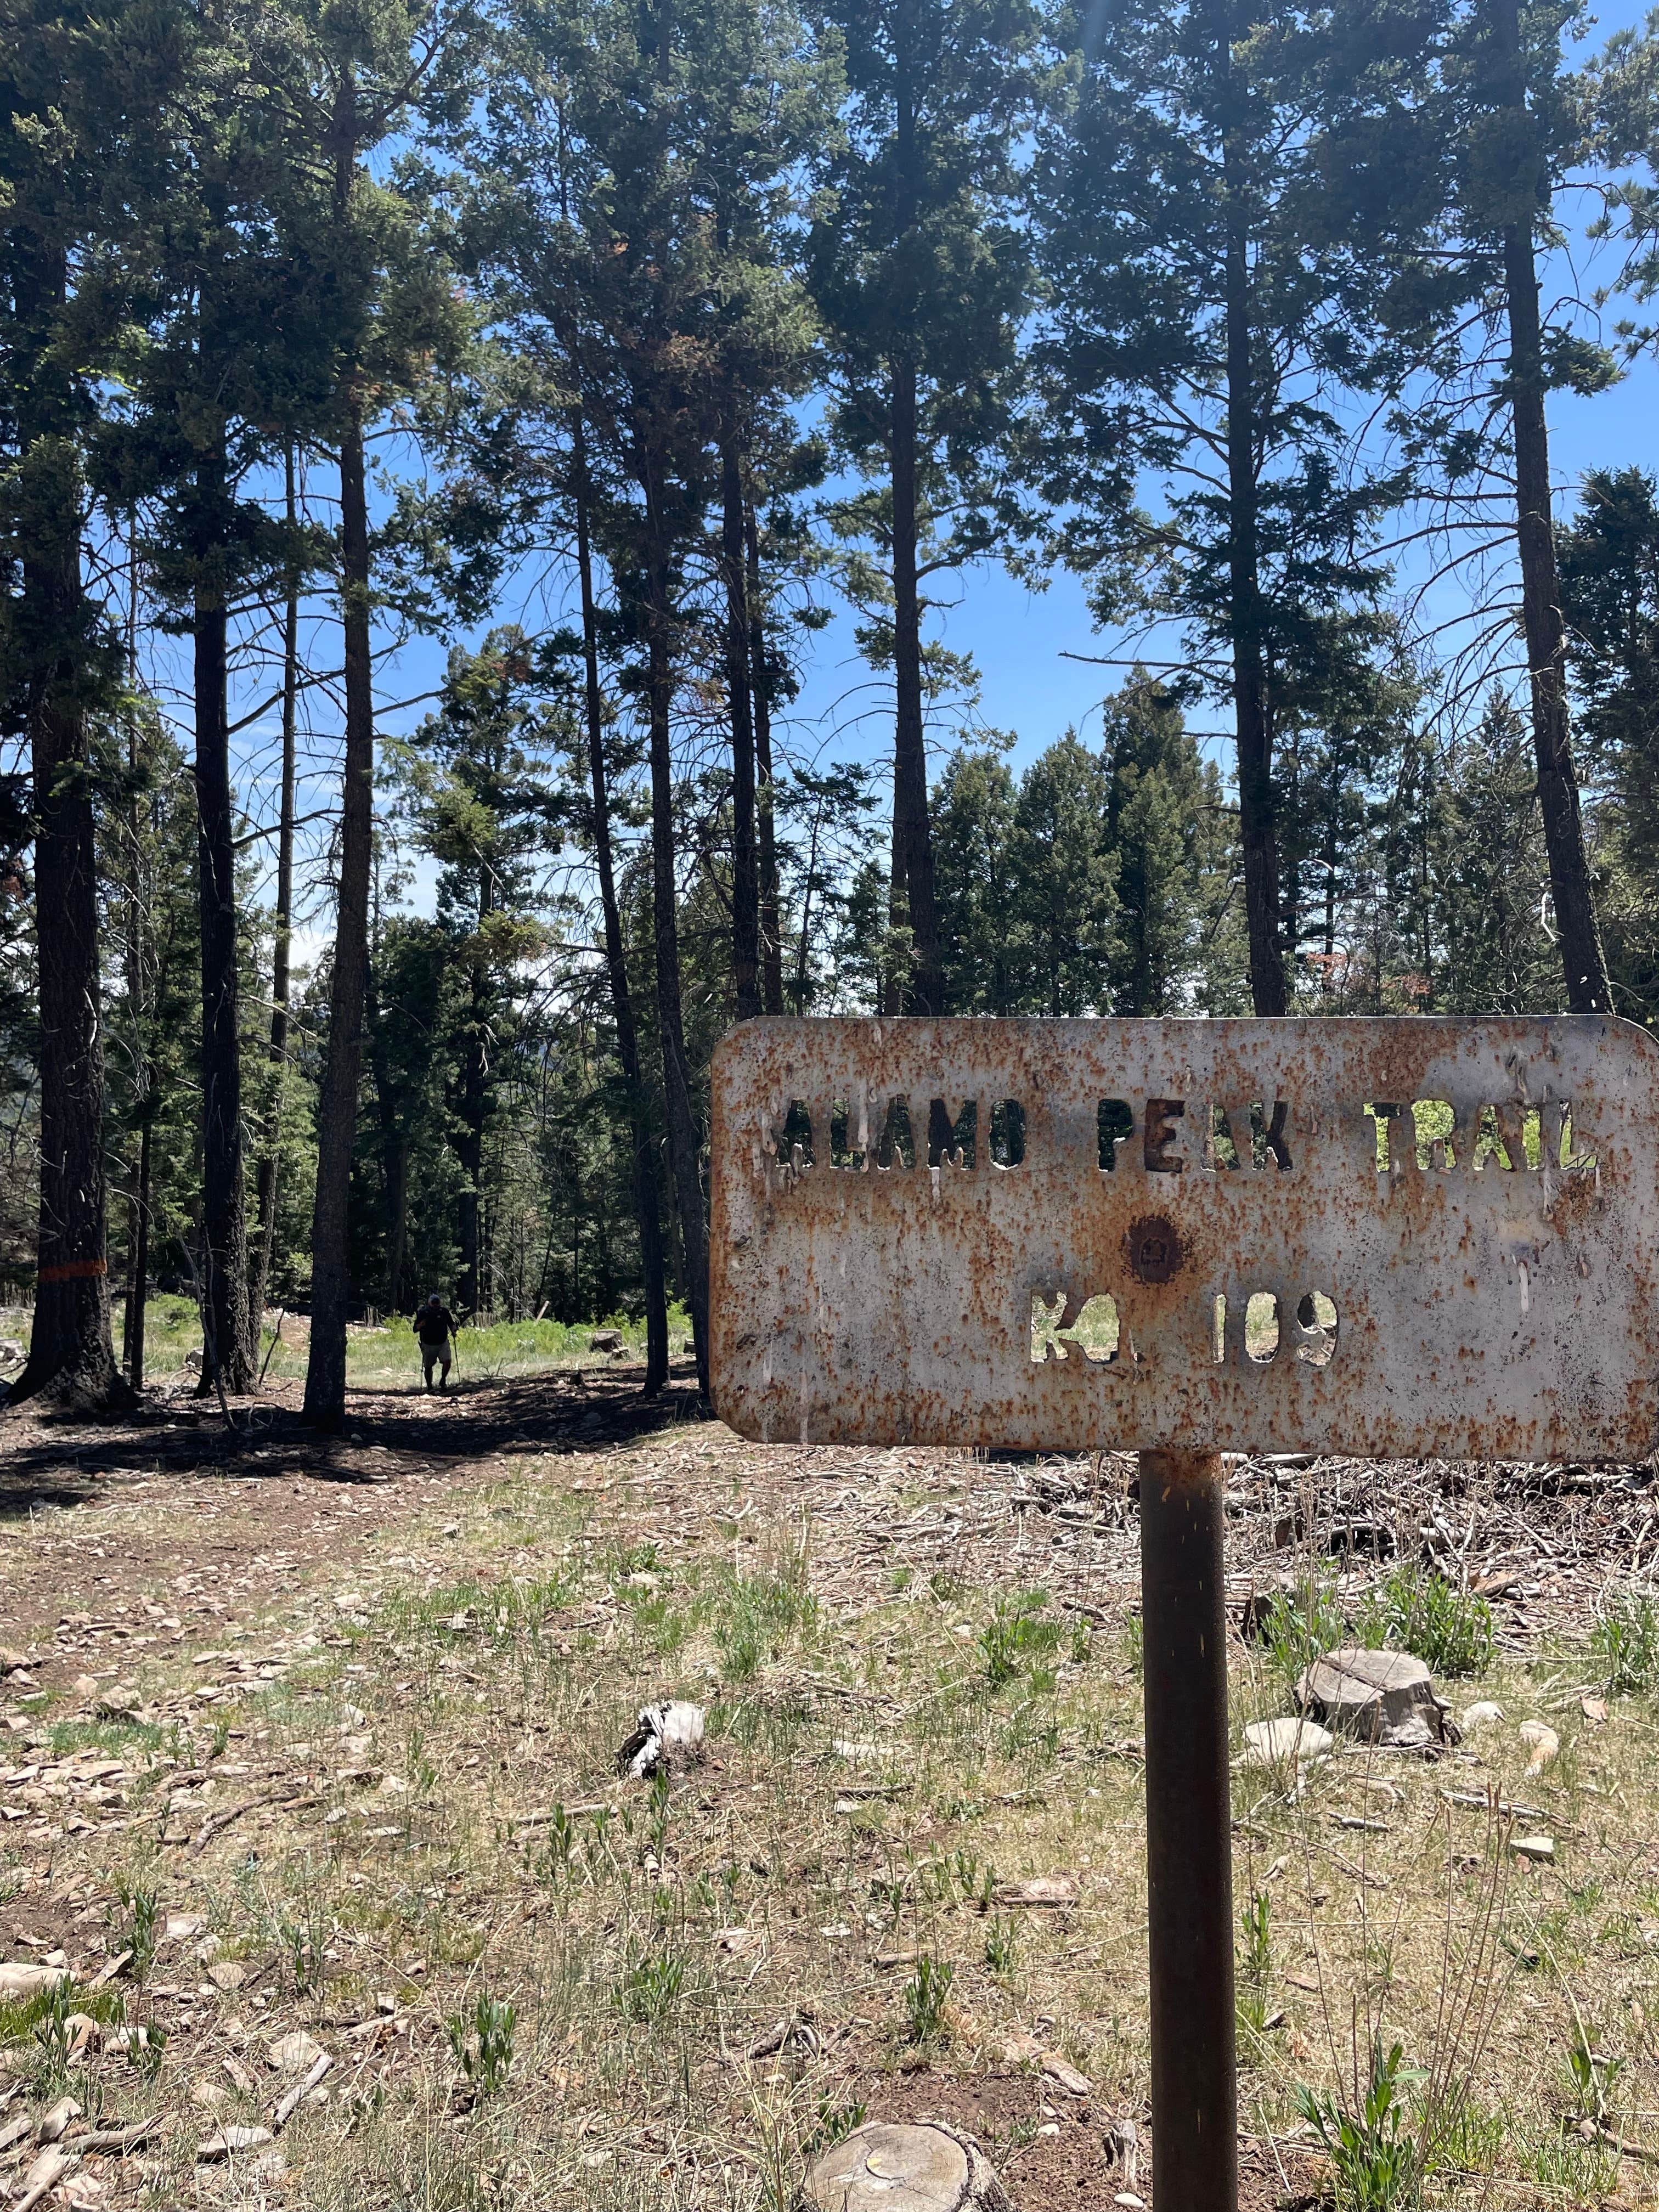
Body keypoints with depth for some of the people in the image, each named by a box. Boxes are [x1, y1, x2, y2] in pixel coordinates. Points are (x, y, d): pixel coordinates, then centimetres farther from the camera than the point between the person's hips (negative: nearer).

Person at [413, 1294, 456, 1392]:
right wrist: (421, 1325, -22)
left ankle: (443, 1380, 8)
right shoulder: (423, 1313, -6)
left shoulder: (444, 1311, 0)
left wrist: (453, 1331, -4)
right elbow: (415, 1329, -3)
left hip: (443, 1343, 1)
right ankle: (429, 1387, 25)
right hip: (428, 1345, -1)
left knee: (447, 1361, -17)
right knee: (428, 1367, 6)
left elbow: (451, 1323, 14)